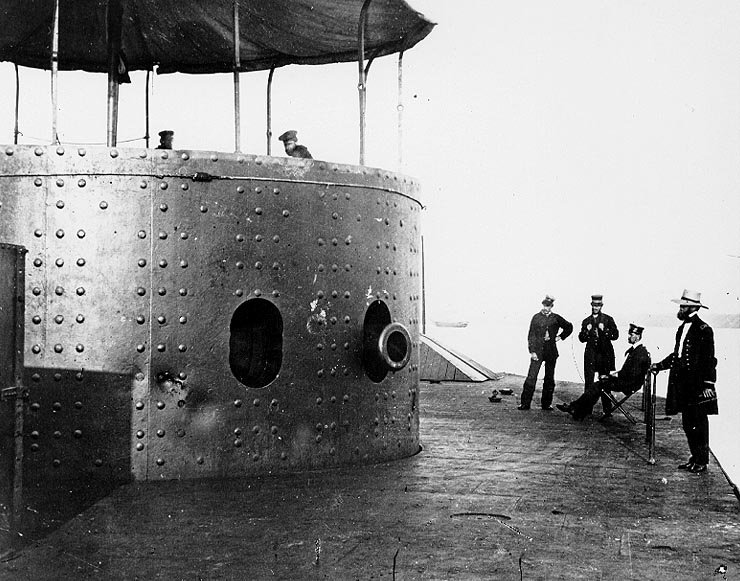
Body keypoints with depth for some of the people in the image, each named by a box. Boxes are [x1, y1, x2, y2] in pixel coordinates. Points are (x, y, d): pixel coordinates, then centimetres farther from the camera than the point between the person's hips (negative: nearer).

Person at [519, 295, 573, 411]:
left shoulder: (556, 318, 4)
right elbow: (531, 335, 0)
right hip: (537, 351, -2)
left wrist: (560, 337, 10)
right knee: (531, 377, -8)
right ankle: (525, 403, -3)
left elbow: (569, 327, 20)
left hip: (551, 351, 2)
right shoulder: (536, 317, 0)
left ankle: (546, 403, 16)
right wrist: (532, 351, -8)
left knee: (549, 378, 7)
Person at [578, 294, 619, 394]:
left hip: (604, 353, -1)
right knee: (588, 380, -4)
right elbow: (581, 339, 11)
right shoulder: (586, 321, 12)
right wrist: (587, 331, -7)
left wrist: (604, 329, -13)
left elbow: (615, 335, 0)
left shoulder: (608, 319, 6)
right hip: (590, 354, 1)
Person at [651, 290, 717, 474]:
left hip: (697, 384, -8)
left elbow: (709, 360, -13)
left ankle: (702, 462, 7)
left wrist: (708, 384, -17)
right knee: (687, 423, 12)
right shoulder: (683, 327, 13)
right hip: (683, 383, 8)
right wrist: (660, 365, 15)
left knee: (698, 424, -1)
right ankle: (695, 458, 22)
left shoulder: (704, 330, -11)